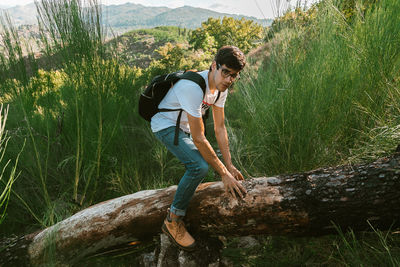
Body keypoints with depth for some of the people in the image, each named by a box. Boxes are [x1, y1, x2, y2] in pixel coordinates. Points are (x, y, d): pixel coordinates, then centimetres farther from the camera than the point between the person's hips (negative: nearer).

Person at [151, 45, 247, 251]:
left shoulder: (220, 88, -8)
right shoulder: (193, 87, -35)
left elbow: (219, 128, -3)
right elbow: (199, 139, -34)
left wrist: (229, 166, -6)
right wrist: (224, 174, -29)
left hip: (184, 126, 9)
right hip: (165, 126, -9)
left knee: (203, 162, 18)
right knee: (200, 166, -27)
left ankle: (180, 207, 42)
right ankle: (172, 221, -8)